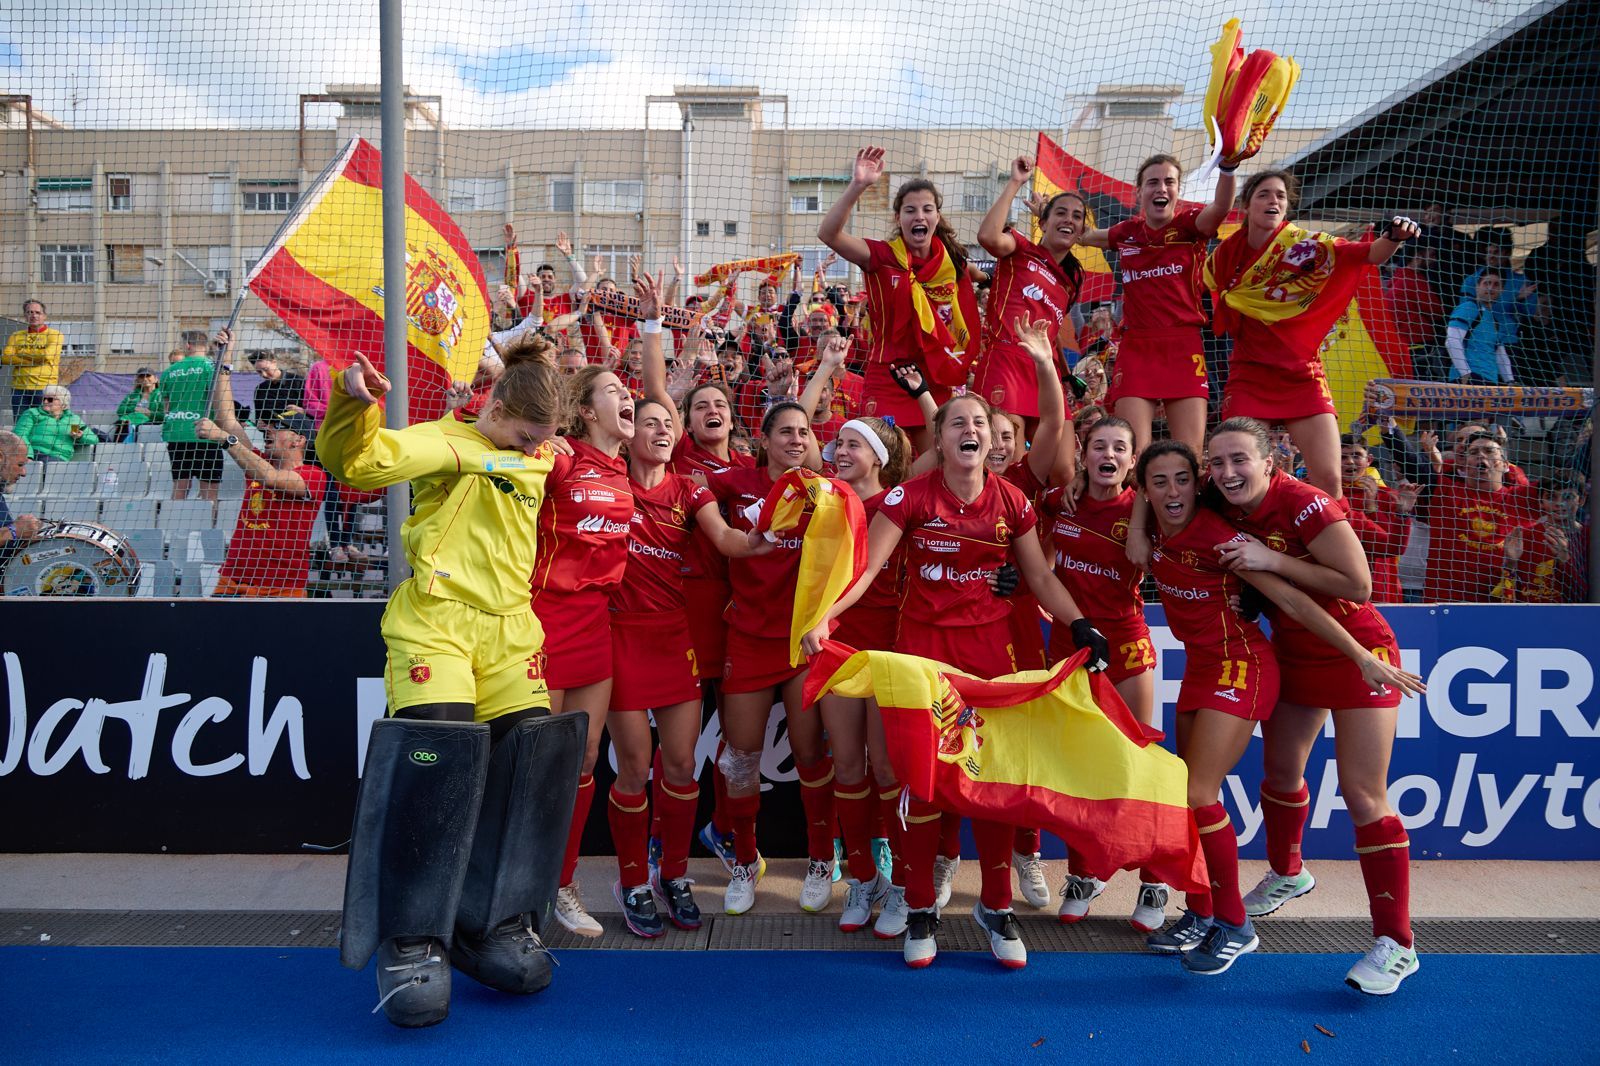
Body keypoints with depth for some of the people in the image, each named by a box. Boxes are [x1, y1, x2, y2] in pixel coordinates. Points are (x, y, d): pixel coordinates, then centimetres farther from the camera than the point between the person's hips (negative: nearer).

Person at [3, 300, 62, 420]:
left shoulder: (54, 334, 3)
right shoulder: (16, 336, 13)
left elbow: (47, 355, -13)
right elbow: (5, 357, 0)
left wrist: (21, 353, -1)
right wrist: (33, 360, -10)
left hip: (45, 388, -4)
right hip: (19, 389, 4)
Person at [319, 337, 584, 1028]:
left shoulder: (540, 457, 16)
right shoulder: (443, 441, -3)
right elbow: (357, 460, -19)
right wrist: (355, 402, -37)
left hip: (510, 633, 7)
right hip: (435, 625, -6)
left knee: (532, 759, 1)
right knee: (438, 759, -15)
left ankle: (501, 926, 15)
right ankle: (412, 944, -2)